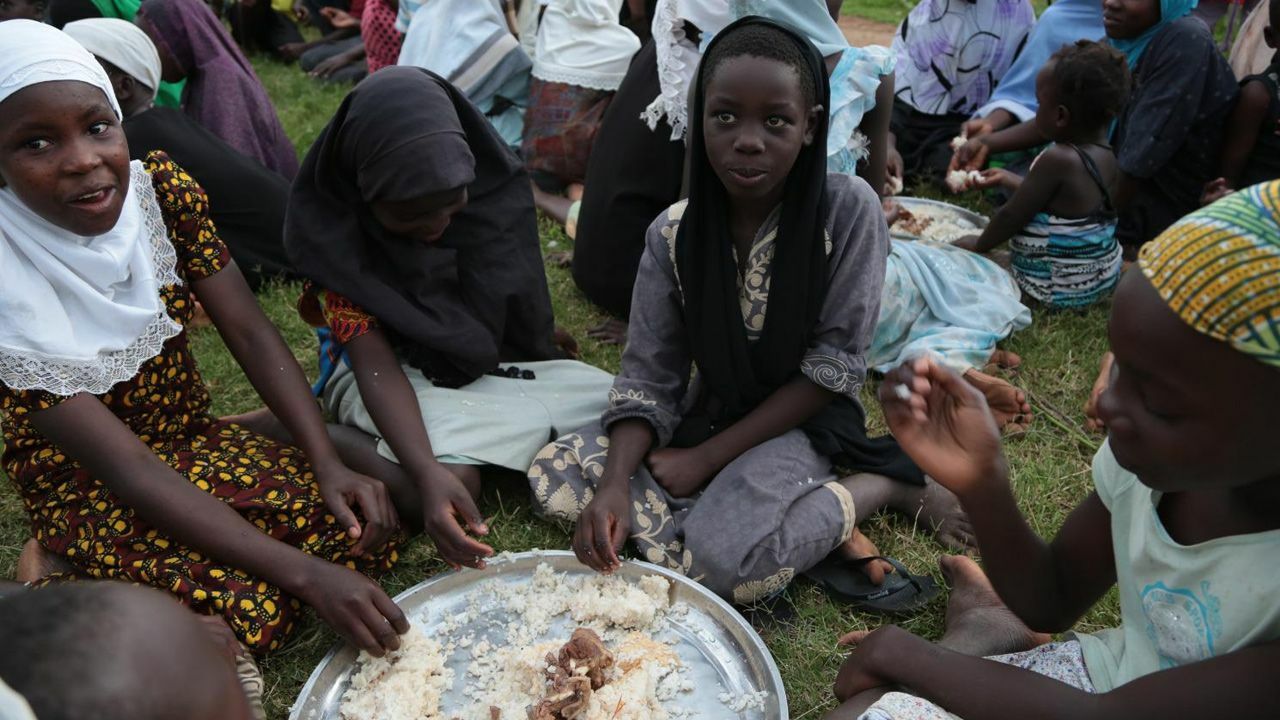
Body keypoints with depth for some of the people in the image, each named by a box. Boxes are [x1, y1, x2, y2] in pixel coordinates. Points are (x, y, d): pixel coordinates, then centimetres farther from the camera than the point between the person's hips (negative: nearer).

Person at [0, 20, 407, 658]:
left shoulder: (160, 189, -13)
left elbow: (249, 331, -11)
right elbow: (126, 467, -29)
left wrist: (328, 465, -25)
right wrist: (304, 573, -35)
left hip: (191, 430, 5)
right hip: (86, 483, -5)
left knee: (366, 519, -14)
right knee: (242, 611, -28)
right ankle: (60, 570, 2)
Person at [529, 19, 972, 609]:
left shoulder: (848, 210, -17)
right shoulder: (673, 233, -8)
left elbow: (834, 367, -16)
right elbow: (648, 377, -8)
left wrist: (707, 458, -17)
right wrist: (615, 483, -27)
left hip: (801, 424, -5)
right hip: (707, 414, 6)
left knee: (722, 563, -30)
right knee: (555, 476, -12)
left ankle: (882, 482, -4)